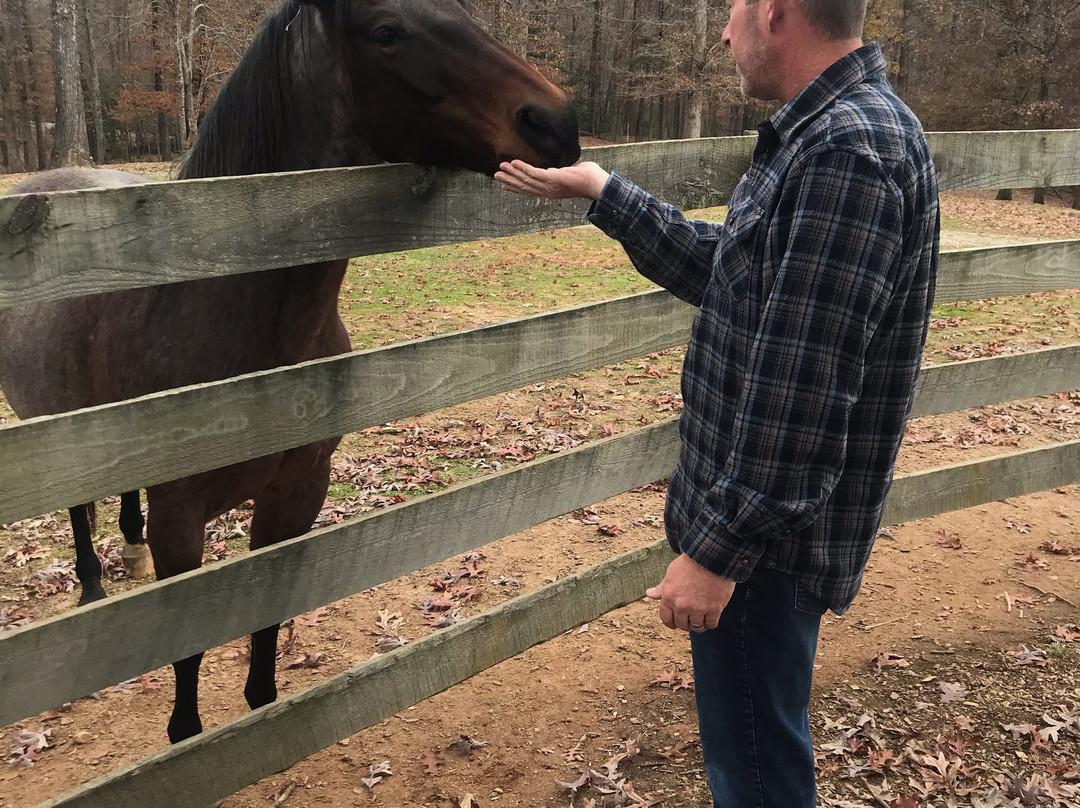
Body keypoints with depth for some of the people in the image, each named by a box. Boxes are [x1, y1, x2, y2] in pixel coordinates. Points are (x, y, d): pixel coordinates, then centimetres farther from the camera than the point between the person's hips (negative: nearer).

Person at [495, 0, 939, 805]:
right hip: (754, 509, 10)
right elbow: (723, 271, 17)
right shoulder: (822, 133, 10)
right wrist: (602, 192, 19)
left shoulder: (846, 152, -24)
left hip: (766, 529, -10)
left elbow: (801, 389, -28)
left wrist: (721, 547, -23)